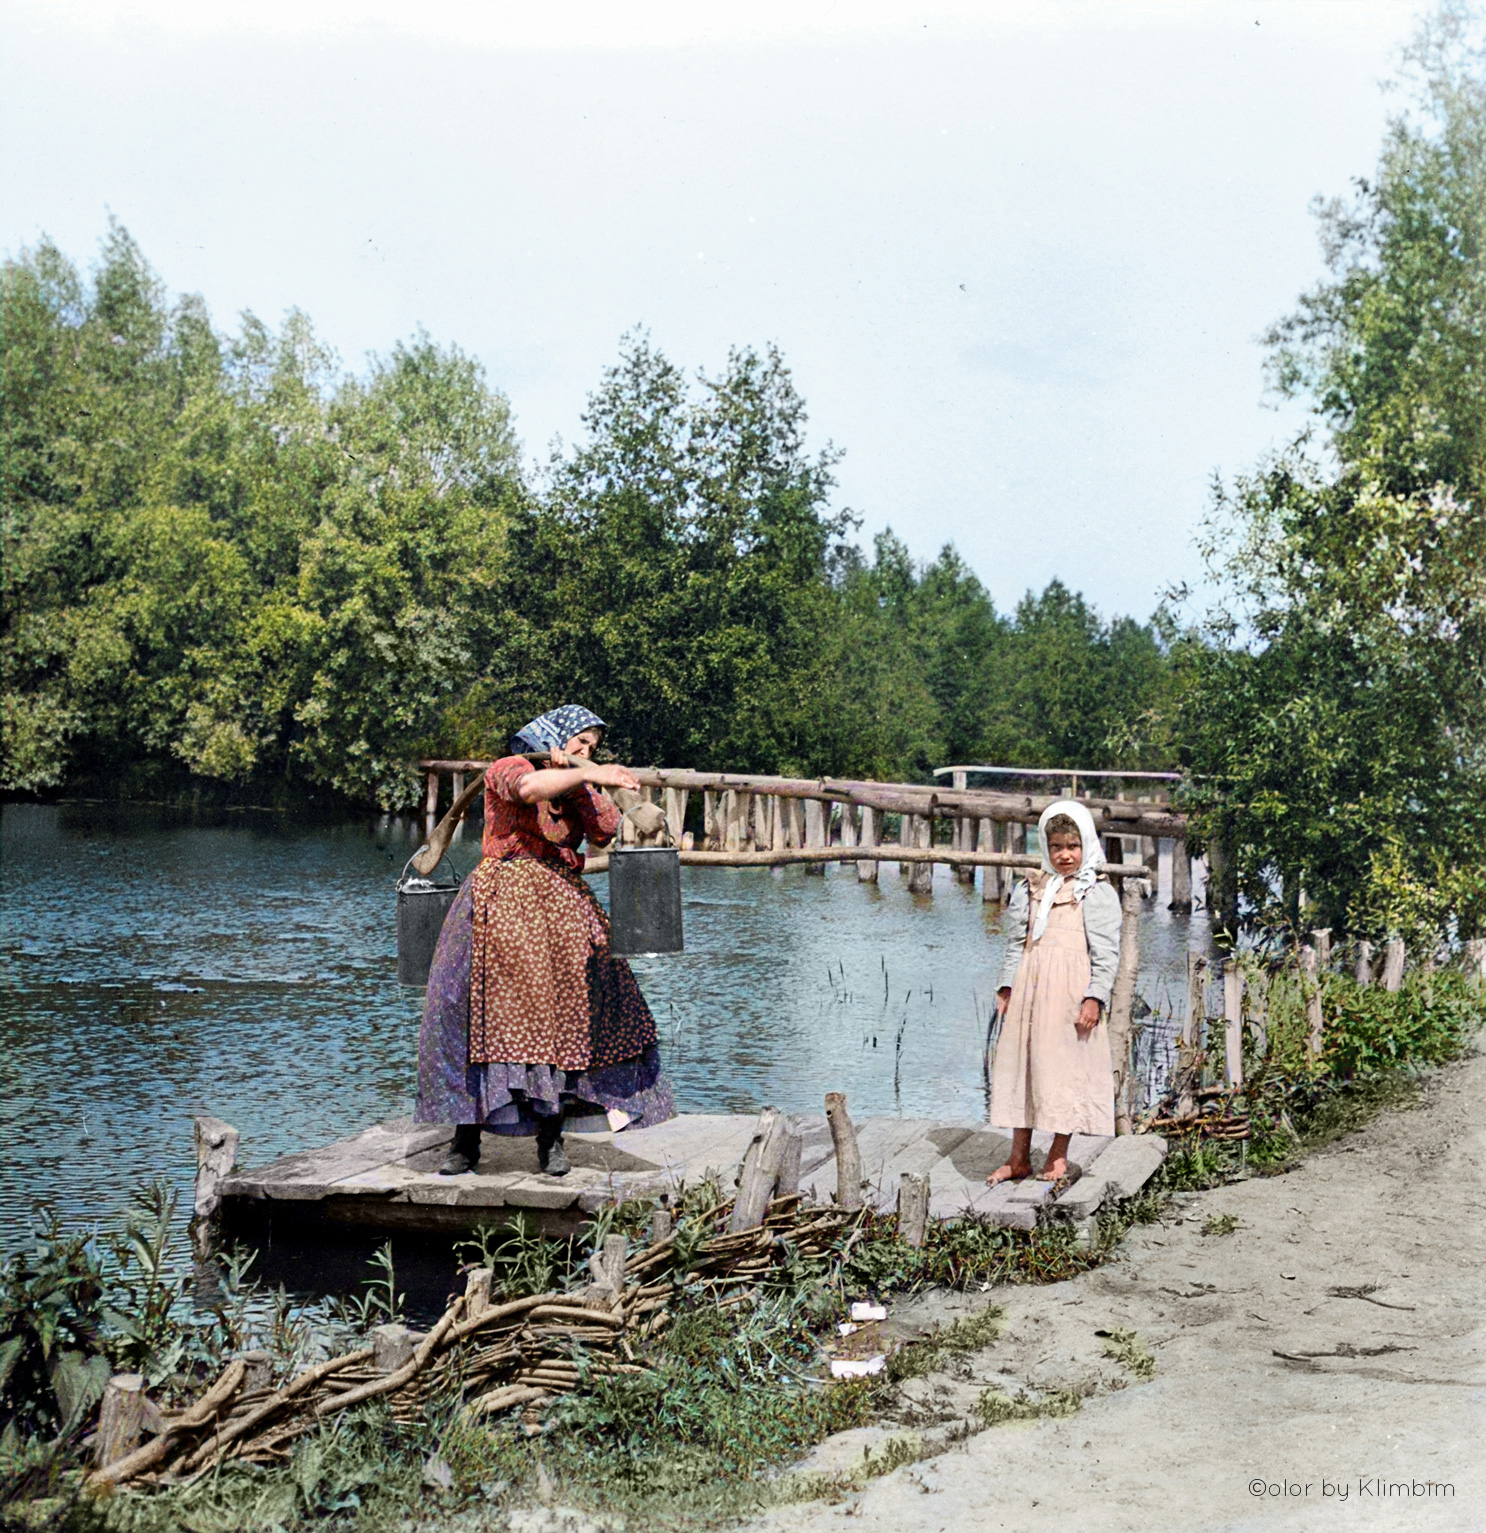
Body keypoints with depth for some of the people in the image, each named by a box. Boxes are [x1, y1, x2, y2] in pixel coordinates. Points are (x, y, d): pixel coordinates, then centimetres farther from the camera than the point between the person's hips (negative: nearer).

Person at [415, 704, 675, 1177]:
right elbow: (528, 787, -22)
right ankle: (466, 1140, -4)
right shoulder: (507, 769, 3)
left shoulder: (576, 789, 21)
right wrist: (589, 774, -30)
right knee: (483, 1013, -10)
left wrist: (578, 777, -2)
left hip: (561, 909, 5)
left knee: (558, 1016, -8)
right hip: (502, 905, -5)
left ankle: (550, 1136, -4)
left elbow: (607, 831, 3)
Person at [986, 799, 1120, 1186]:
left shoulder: (1097, 892, 1)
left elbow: (1106, 952, -3)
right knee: (1019, 1065, 6)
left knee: (1065, 1066, -1)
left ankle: (1059, 1155, 13)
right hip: (1029, 987, 5)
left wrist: (1095, 997, -11)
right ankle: (1019, 1157, 16)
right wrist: (1007, 986, 9)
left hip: (1070, 991, -5)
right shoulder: (1029, 889, 15)